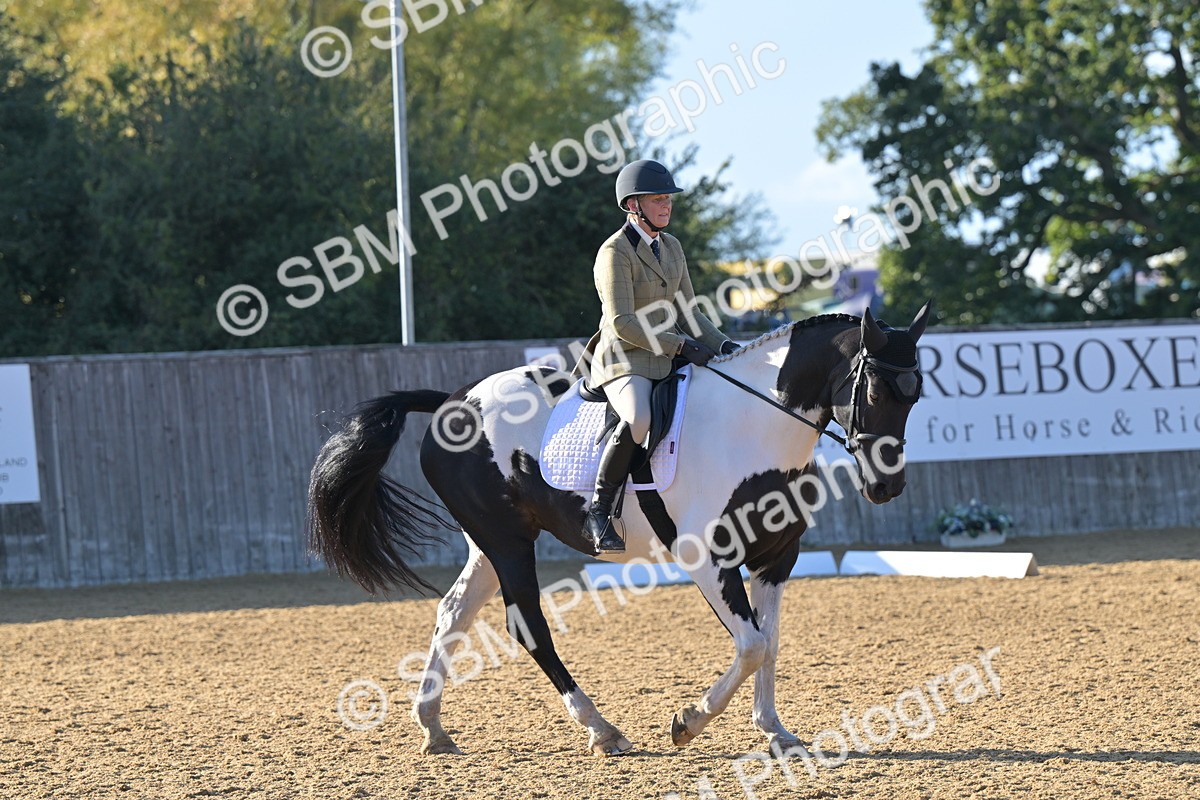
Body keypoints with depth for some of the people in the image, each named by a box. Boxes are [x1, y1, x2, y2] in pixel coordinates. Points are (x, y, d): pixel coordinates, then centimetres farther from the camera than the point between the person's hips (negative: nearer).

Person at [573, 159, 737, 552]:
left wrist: (723, 344, 1)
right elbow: (622, 323, -19)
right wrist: (681, 345, -20)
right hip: (624, 361, -8)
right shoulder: (615, 251, -11)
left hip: (667, 360, 8)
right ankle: (598, 512, -26)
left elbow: (687, 312, 17)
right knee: (638, 419, -38)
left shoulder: (671, 247, 14)